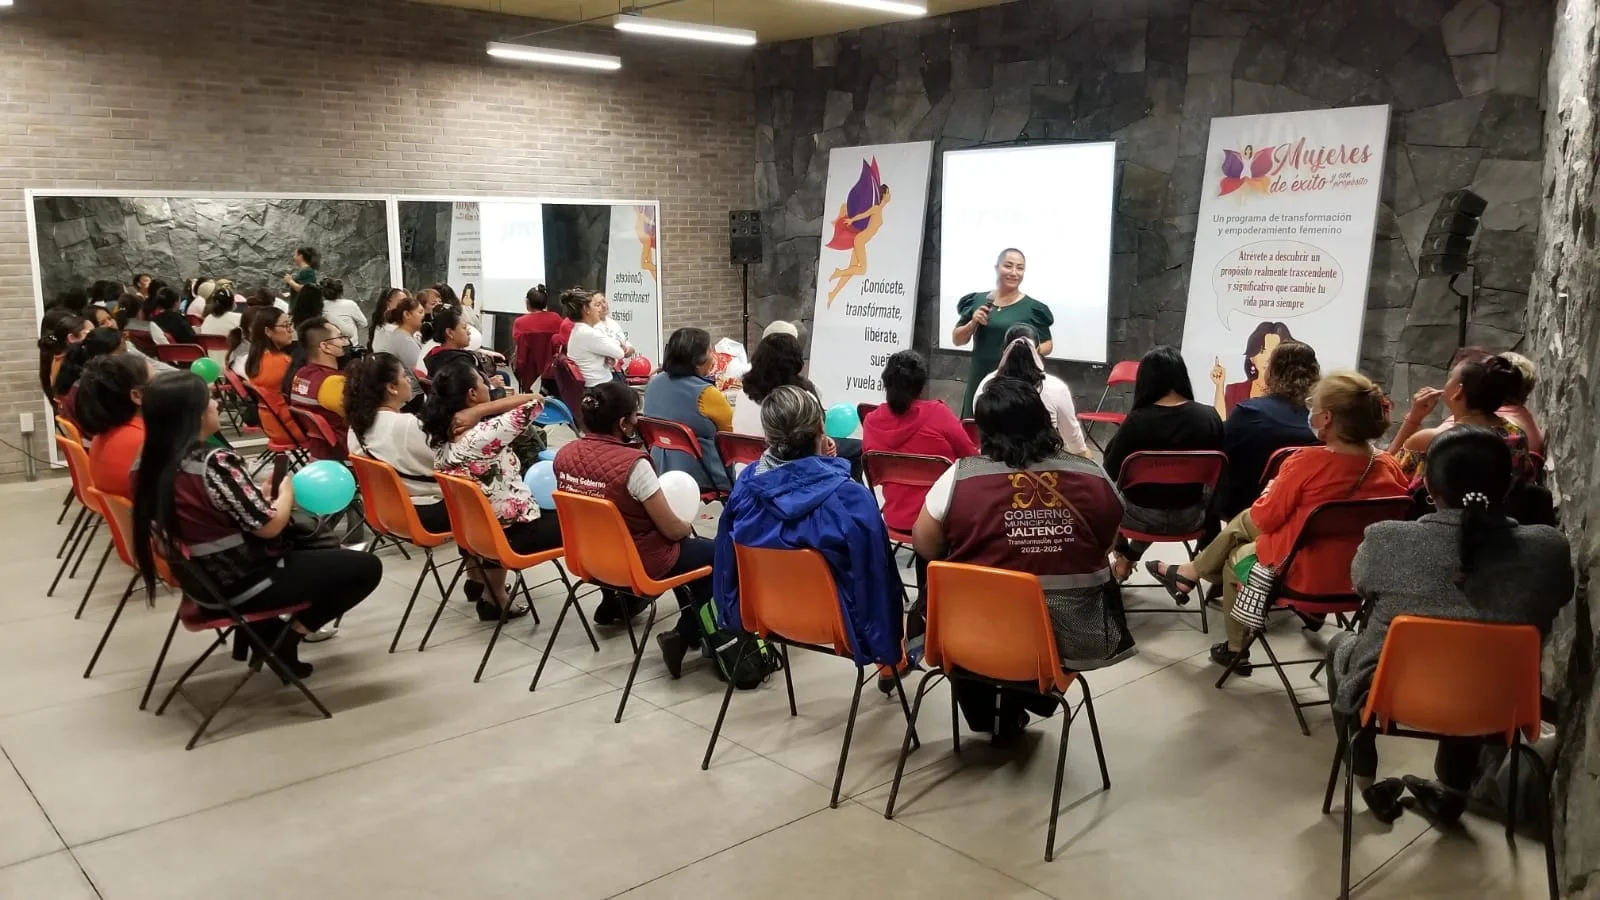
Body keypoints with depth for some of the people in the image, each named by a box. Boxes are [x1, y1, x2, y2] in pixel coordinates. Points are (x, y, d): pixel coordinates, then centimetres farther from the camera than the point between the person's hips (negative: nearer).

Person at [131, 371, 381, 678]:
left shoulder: (153, 465, -2)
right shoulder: (215, 462, -27)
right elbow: (269, 526, -21)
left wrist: (262, 494, 9)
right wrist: (287, 493, -2)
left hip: (205, 580, 9)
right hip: (245, 583, -9)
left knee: (306, 539, 32)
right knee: (367, 567, 0)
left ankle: (260, 630, 22)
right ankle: (289, 637, 1)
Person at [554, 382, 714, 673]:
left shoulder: (564, 455, -7)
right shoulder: (632, 463, -27)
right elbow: (672, 529, -19)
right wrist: (689, 528, 4)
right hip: (641, 563, -7)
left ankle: (616, 601, 34)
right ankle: (685, 635, 2)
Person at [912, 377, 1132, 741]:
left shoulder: (960, 475, -8)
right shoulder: (1093, 475, -1)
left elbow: (926, 547, 2)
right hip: (1074, 637, 2)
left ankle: (986, 715, 41)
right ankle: (1012, 711, 39)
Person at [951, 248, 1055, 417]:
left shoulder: (1032, 308, 0)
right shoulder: (977, 301, 7)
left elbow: (1048, 344, 8)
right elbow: (957, 340, 12)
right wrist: (973, 323, -7)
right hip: (979, 381, 3)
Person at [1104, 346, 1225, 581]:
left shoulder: (1137, 420, -23)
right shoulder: (1209, 417, -13)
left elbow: (1112, 472, -13)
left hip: (1141, 517, -3)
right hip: (1190, 517, 3)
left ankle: (1122, 556, 47)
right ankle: (1129, 558, 42)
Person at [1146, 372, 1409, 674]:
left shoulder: (1307, 462, -27)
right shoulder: (1388, 467, -11)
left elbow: (1265, 518, -15)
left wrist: (1272, 492, 7)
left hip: (1298, 575, -6)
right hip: (1353, 574, 6)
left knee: (1235, 560, 28)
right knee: (1243, 521, 24)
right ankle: (1191, 573, 37)